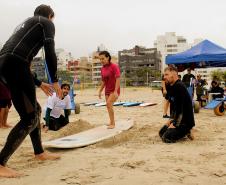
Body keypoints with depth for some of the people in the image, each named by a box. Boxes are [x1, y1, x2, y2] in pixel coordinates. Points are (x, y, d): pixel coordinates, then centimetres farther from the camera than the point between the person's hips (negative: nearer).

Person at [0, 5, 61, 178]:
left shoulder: (25, 24, 35)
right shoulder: (47, 23, 12)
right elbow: (50, 52, -3)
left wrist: (39, 83, 37)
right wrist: (55, 81, 5)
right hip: (15, 65, -9)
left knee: (36, 109, 19)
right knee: (30, 118, -7)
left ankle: (39, 152, 30)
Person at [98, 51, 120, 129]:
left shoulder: (114, 66, -15)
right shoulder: (102, 68, 5)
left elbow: (118, 79, -21)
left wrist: (115, 91, -27)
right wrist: (100, 91, 11)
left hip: (114, 90, -7)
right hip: (107, 90, 7)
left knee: (109, 103, -22)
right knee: (109, 106, 9)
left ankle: (112, 123, -14)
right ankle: (112, 122, 24)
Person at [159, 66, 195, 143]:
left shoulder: (179, 86, -21)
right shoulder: (173, 87, 10)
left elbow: (180, 108, -24)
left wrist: (174, 124, -20)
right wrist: (171, 119, 9)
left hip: (186, 121, -10)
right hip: (178, 119, 10)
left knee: (166, 138, -20)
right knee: (161, 133, 10)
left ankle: (185, 131, 0)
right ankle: (185, 131, 13)